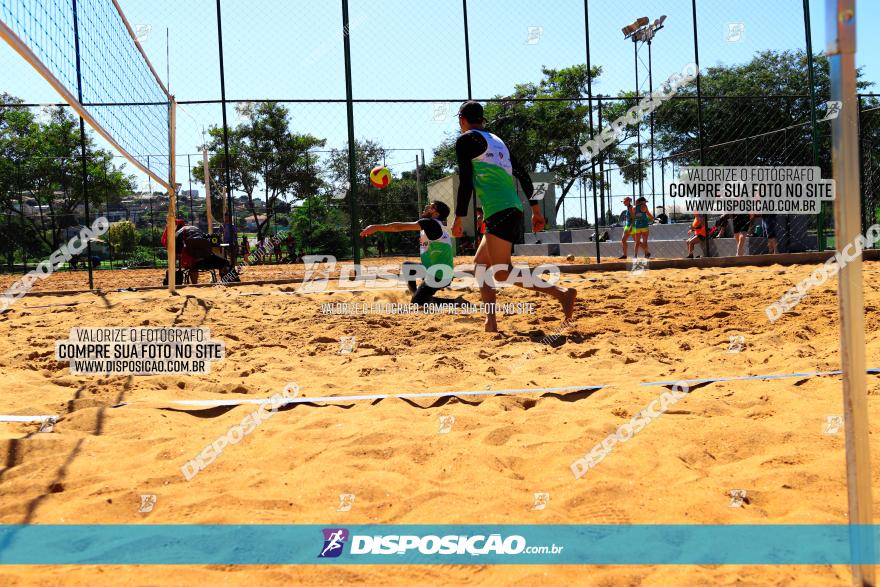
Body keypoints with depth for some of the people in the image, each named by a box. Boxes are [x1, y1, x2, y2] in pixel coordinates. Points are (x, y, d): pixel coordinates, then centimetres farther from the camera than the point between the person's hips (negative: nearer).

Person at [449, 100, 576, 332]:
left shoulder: (466, 139, 2)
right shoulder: (496, 140, 24)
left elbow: (465, 181, -8)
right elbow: (523, 175, 21)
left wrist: (459, 218, -4)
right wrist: (536, 210, 22)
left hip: (500, 212, -9)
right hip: (515, 210, 9)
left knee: (502, 273, -12)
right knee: (480, 265, 16)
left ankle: (562, 292, -21)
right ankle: (491, 321, 6)